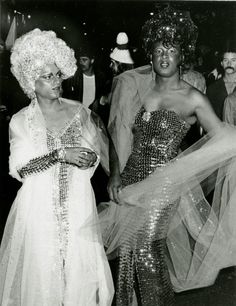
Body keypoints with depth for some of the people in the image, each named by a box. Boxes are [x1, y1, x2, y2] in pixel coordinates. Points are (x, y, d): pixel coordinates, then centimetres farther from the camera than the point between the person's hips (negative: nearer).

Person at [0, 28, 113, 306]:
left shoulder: (79, 112, 4)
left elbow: (95, 154, 8)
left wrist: (88, 159, -15)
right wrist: (60, 154, -18)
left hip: (78, 204, 2)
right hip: (40, 207, -2)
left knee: (80, 266, 7)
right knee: (42, 269, 6)